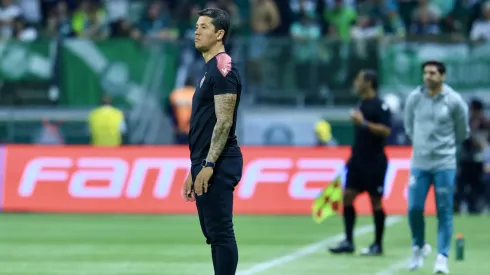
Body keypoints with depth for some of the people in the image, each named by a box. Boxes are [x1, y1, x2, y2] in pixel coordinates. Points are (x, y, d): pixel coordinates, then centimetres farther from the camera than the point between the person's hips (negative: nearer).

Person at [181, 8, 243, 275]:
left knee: (220, 233, -10)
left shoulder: (223, 69, -12)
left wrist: (208, 165, -23)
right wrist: (194, 170, 22)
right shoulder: (209, 70, 19)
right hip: (205, 164, 10)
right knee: (214, 234, 11)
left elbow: (223, 123, -19)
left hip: (218, 166, -10)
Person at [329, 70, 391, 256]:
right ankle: (348, 242, 5)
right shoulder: (362, 104, 13)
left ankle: (377, 245, 9)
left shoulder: (380, 106, -13)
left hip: (374, 162, -8)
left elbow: (386, 130, -22)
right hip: (358, 160, 8)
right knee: (347, 196, 1)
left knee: (375, 200, 0)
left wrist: (363, 123, -27)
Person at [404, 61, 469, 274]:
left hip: (445, 164, -2)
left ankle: (442, 258, 3)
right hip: (419, 163, 2)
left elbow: (462, 132, 8)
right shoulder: (414, 98, 0)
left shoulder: (454, 101, -6)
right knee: (414, 208, -2)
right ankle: (418, 248, 22)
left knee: (444, 212, -2)